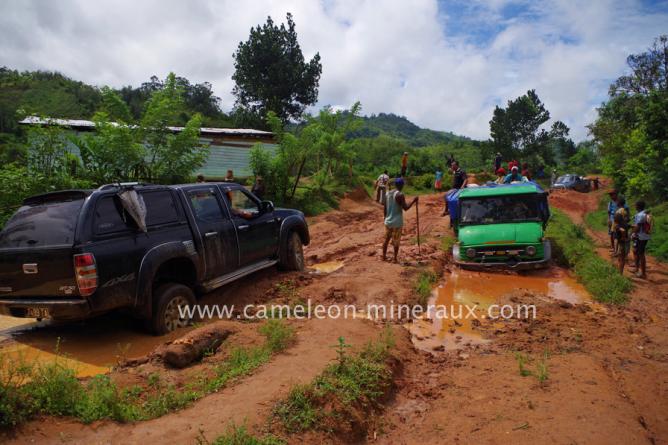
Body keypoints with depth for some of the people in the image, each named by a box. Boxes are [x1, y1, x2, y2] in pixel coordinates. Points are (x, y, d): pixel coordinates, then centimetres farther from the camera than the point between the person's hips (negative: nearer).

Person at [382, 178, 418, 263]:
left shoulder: (388, 194, 6)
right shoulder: (400, 195, -15)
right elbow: (405, 208, -19)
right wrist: (413, 201, -8)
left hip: (388, 221, 6)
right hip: (397, 222, -6)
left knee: (386, 239, 16)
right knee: (396, 241, 4)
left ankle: (384, 256, 23)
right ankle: (395, 258, 9)